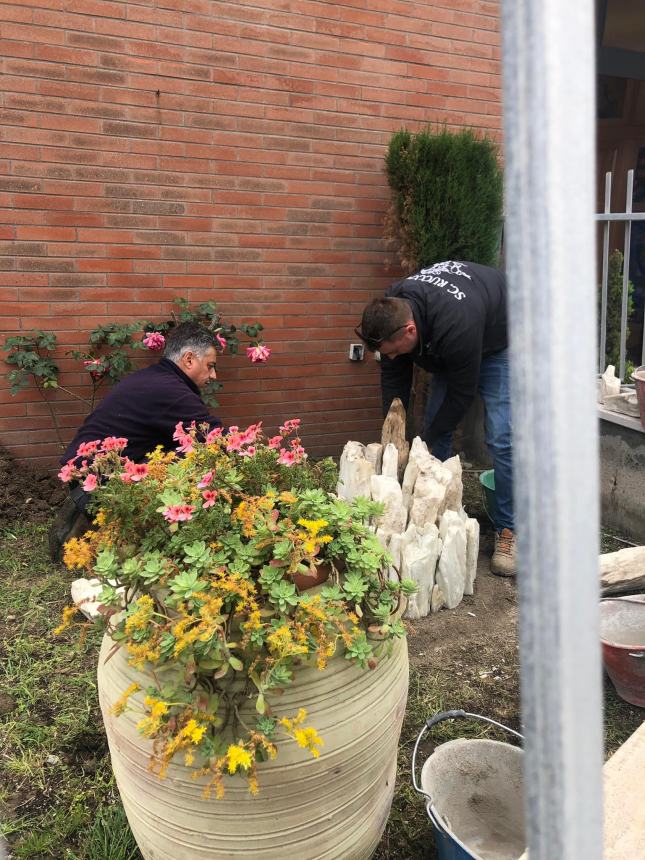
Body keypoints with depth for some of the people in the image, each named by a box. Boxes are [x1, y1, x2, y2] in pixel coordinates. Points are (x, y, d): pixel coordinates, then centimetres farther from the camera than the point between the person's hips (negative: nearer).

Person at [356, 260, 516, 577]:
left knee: (502, 438, -16)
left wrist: (426, 443, -19)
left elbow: (462, 393, -30)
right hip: (448, 349, 6)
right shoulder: (390, 311, -24)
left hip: (500, 342, -6)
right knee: (436, 429, 0)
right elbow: (393, 378, -13)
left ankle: (509, 530, -6)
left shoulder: (456, 325, -44)